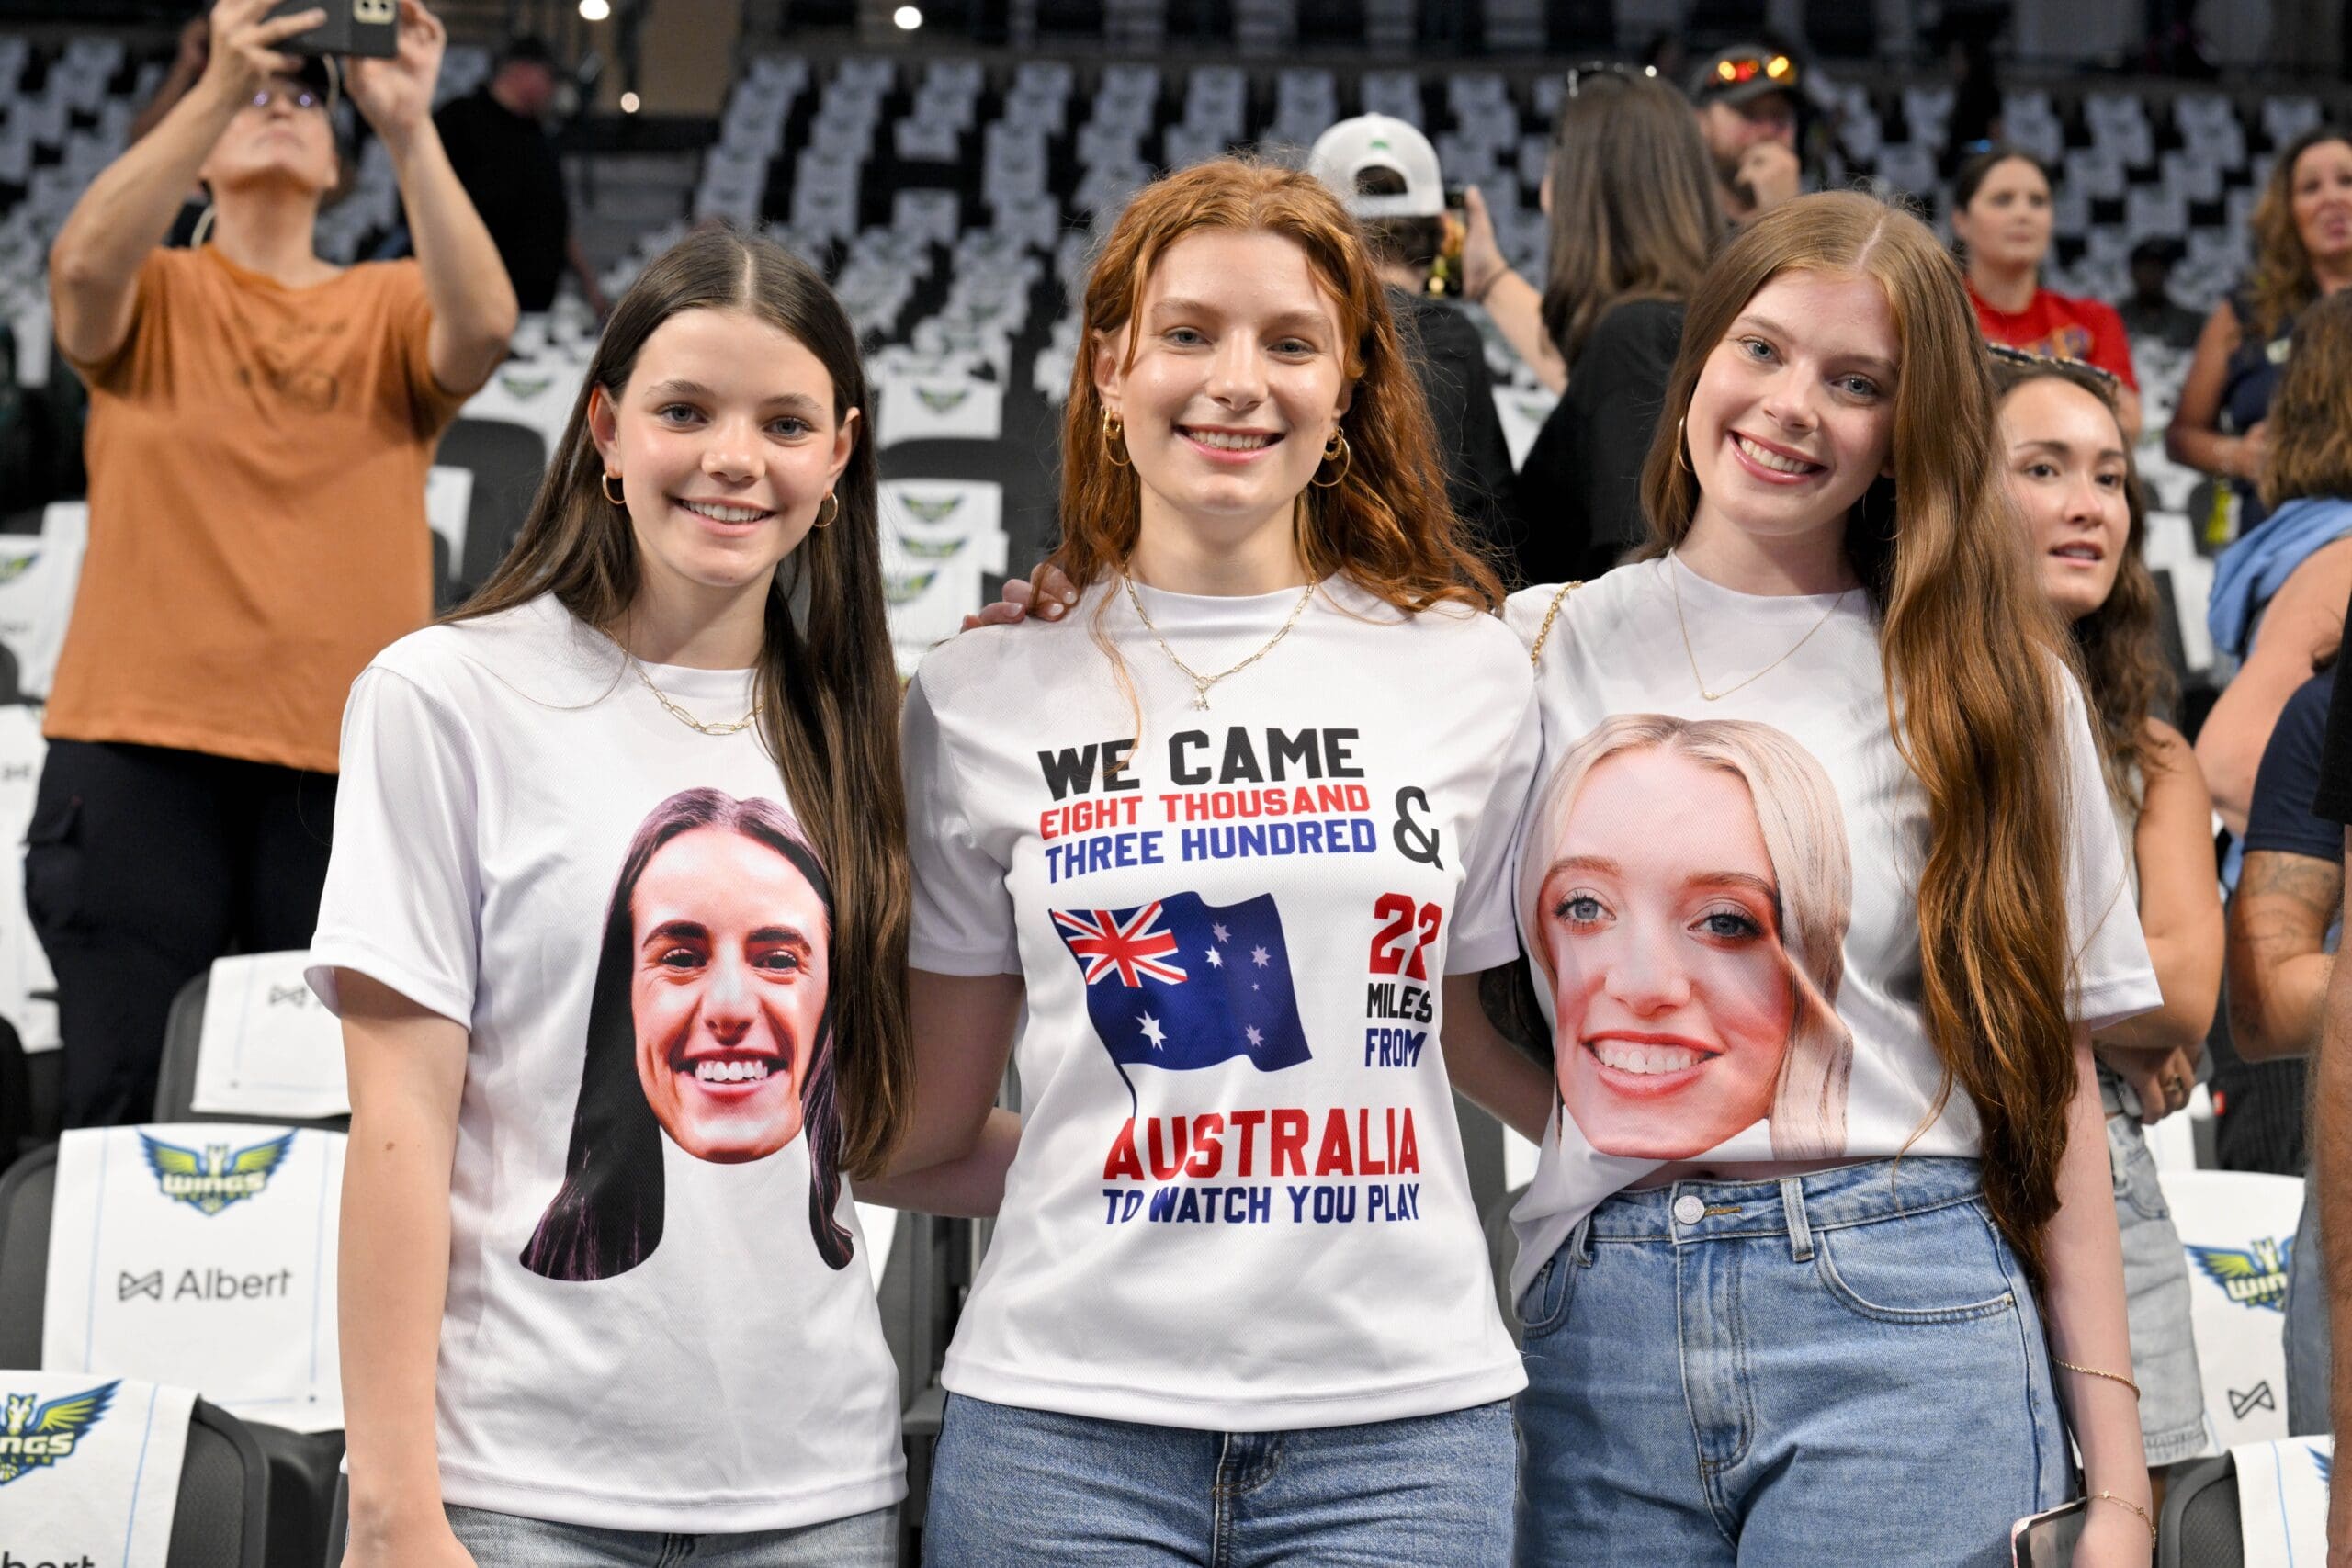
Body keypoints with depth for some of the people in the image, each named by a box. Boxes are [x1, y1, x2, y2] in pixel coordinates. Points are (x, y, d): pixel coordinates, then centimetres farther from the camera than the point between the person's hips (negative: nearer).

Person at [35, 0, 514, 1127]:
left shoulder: (392, 308, 12)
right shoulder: (153, 296, 10)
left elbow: (484, 323, -11)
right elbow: (84, 264, -13)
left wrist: (407, 126, -18)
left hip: (344, 758, 1)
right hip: (142, 747, -1)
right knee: (124, 1102, -2)